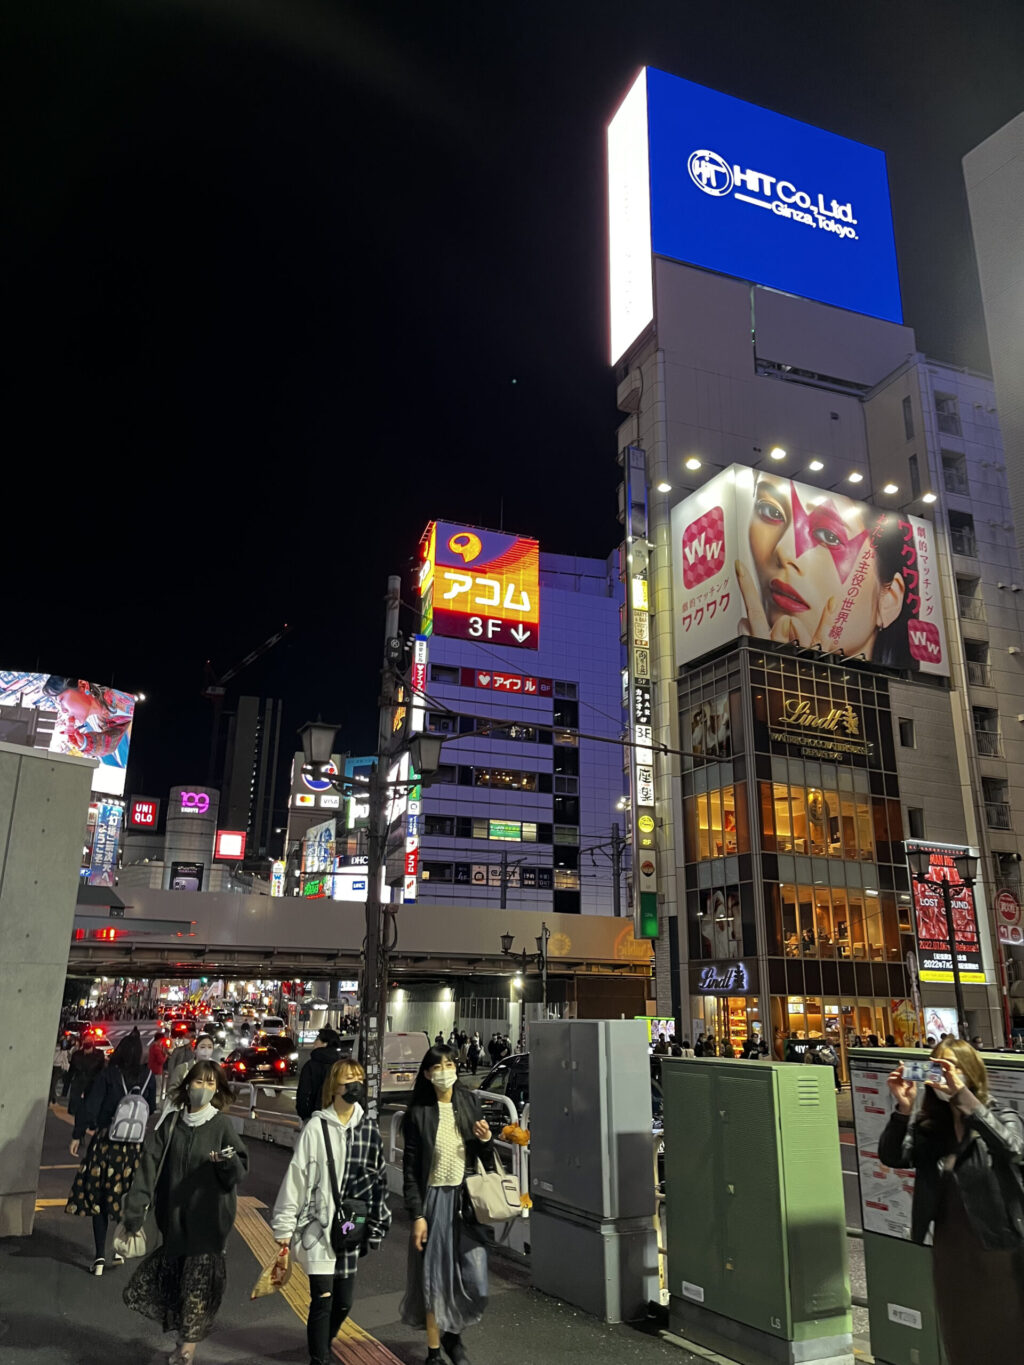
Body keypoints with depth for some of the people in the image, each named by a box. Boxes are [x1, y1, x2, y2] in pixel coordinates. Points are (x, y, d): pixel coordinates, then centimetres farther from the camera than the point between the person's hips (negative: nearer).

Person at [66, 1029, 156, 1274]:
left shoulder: (109, 1074, -7)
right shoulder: (148, 1077, 0)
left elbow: (90, 1105, -10)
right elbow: (151, 1109, 9)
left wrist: (77, 1135, -4)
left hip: (106, 1141, -2)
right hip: (135, 1144, 2)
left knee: (98, 1197, 8)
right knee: (126, 1197, 16)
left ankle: (100, 1256, 6)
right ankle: (122, 1249, 20)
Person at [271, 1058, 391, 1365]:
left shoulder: (369, 1128, -1)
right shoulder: (316, 1128, -14)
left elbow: (379, 1178, 6)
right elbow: (295, 1179, -11)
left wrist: (377, 1224, 8)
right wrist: (285, 1232, -9)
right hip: (318, 1227, -4)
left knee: (343, 1301, 13)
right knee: (322, 1300, -3)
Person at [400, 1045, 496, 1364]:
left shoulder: (469, 1103, 3)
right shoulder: (418, 1113, -7)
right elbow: (410, 1169, -5)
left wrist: (486, 1141, -9)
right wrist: (417, 1215, -9)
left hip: (466, 1198, 3)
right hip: (434, 1199, -3)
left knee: (474, 1280, 3)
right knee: (434, 1278, 6)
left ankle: (453, 1334, 30)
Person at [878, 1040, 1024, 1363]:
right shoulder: (927, 1123, 0)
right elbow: (892, 1158, -11)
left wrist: (961, 1095, -39)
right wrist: (903, 1109, -26)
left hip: (997, 1248, -4)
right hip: (949, 1249, 4)